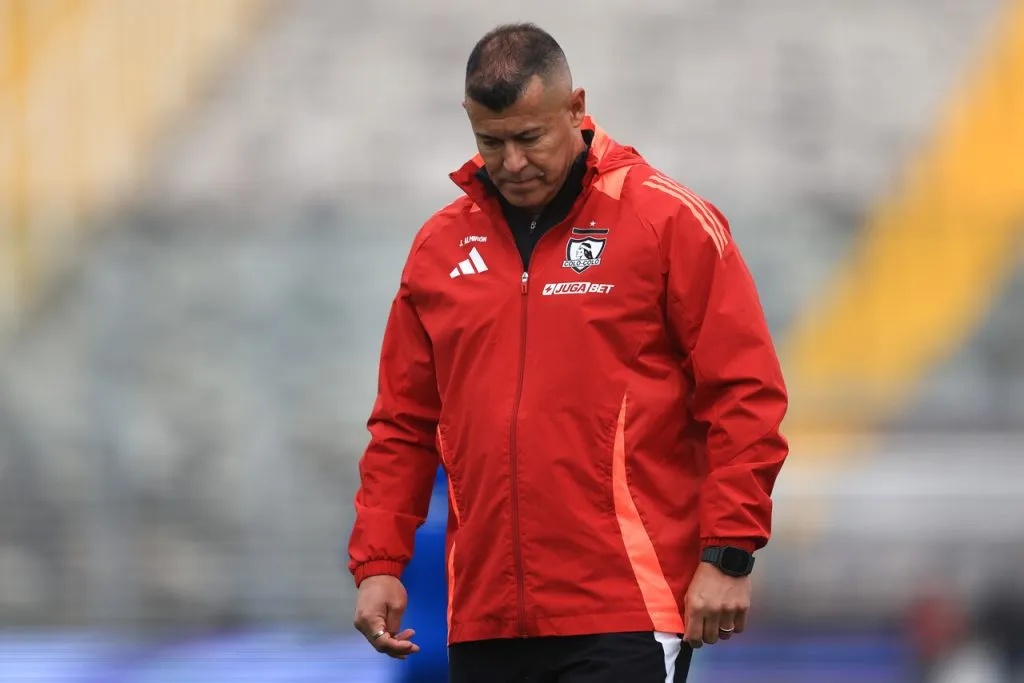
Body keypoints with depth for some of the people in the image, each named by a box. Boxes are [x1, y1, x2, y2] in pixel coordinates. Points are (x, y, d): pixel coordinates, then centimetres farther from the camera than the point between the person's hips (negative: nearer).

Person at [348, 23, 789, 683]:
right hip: (484, 622, 5)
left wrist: (728, 555, -10)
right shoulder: (441, 244, 13)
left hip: (623, 621, -5)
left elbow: (746, 396, -4)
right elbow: (404, 424, 17)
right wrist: (377, 564, 9)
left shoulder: (670, 222, -1)